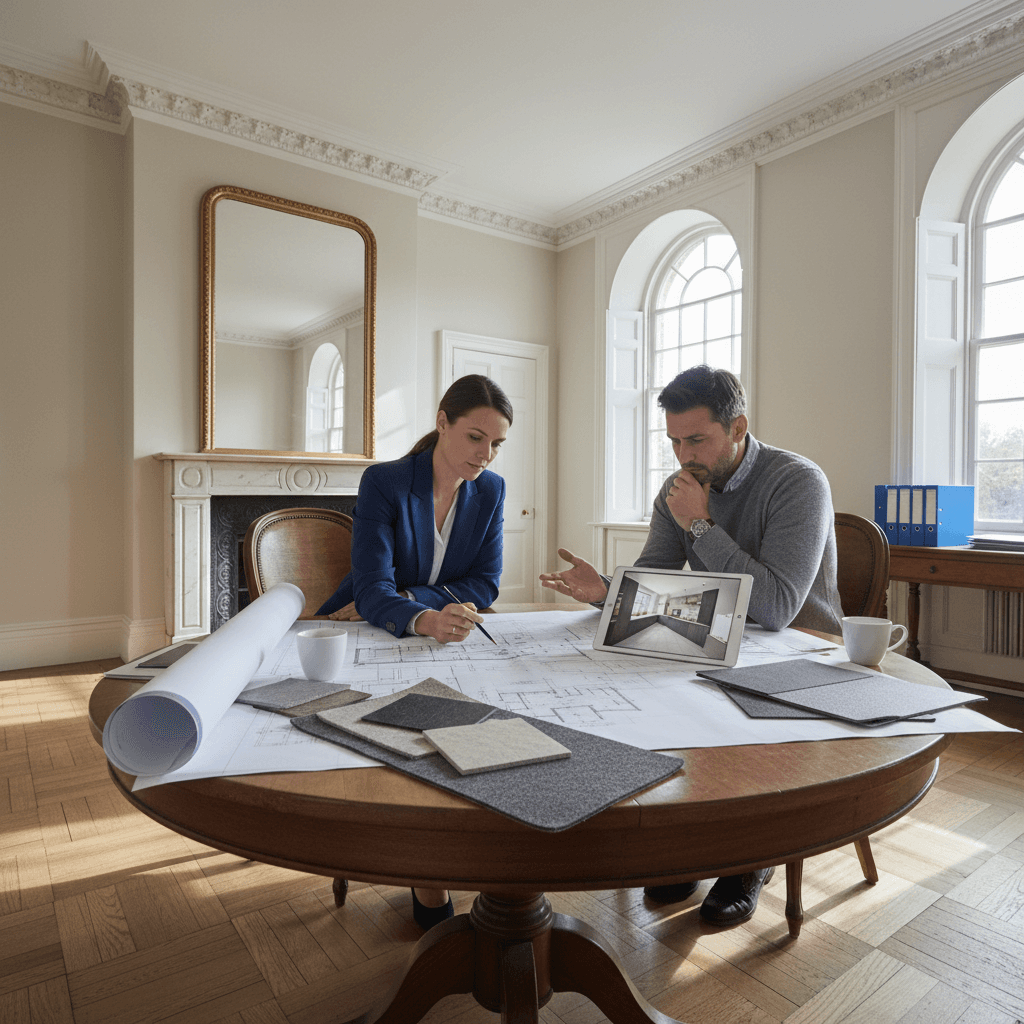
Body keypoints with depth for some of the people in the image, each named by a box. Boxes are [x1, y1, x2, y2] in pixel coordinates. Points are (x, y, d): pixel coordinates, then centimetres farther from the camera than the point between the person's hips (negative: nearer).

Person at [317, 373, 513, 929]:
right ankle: (430, 885, -9)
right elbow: (372, 587, -23)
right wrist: (423, 619, -46)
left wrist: (399, 601, -17)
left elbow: (485, 584, -5)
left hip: (440, 638, 4)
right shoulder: (383, 482, -14)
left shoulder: (490, 491, -1)